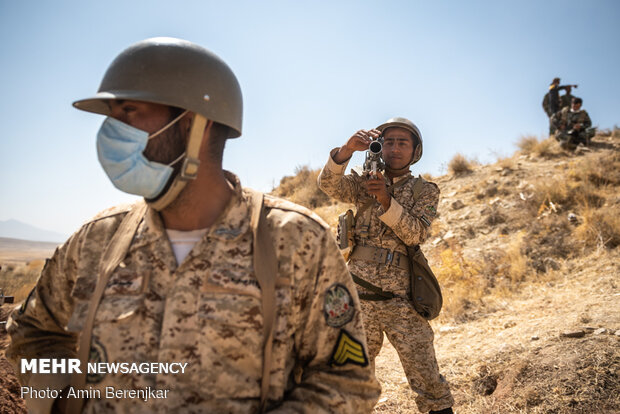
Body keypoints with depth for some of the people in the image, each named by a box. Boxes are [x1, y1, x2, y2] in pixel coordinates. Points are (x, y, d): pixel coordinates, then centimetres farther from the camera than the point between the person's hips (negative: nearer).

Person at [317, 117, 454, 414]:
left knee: (426, 378, 3)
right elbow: (329, 184, -10)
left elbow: (416, 233, -9)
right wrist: (347, 149, -27)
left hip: (402, 300, -1)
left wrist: (386, 199, -22)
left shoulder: (425, 190, 7)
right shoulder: (364, 182, 9)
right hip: (359, 297, 1)